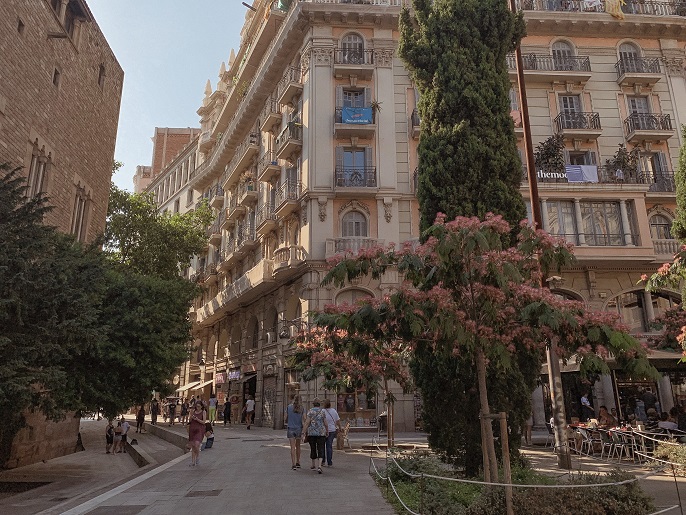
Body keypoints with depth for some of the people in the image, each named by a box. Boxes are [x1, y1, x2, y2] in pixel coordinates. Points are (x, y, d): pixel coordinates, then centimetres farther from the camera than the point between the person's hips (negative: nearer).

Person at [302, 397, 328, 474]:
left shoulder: (310, 411, -4)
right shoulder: (322, 411, 2)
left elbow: (307, 423, -11)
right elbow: (325, 424, 6)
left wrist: (303, 433, -10)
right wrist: (327, 431, 21)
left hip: (311, 433, 0)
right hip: (321, 433, 0)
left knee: (313, 449, 15)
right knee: (320, 449, -1)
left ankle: (314, 465, 27)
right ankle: (319, 465, -18)